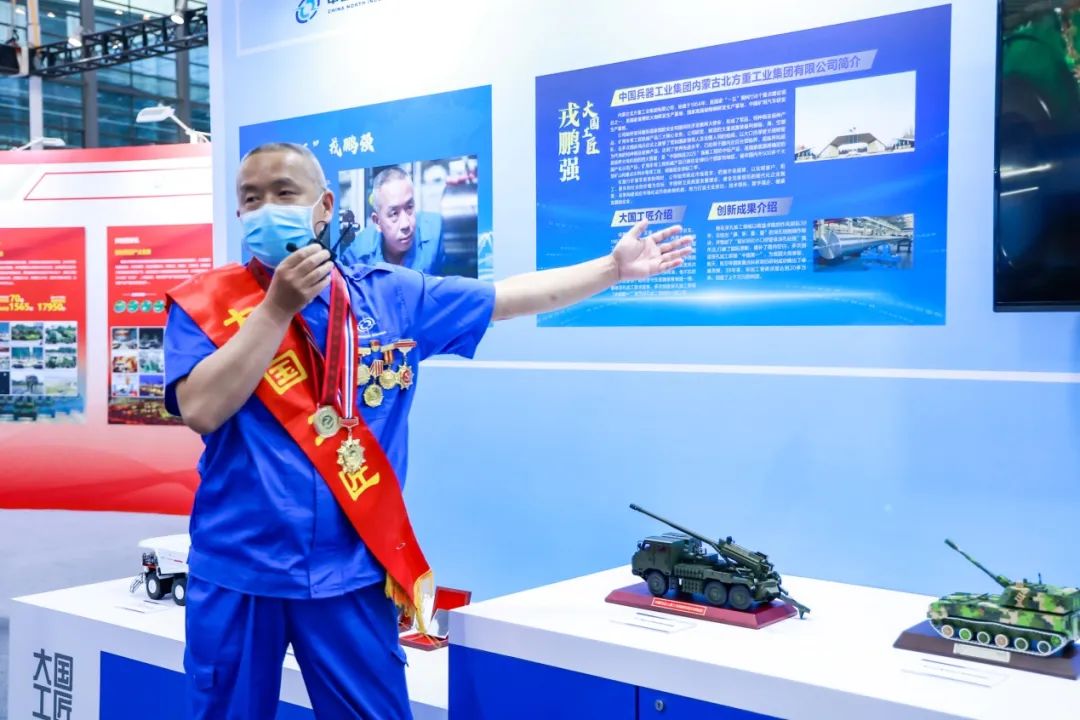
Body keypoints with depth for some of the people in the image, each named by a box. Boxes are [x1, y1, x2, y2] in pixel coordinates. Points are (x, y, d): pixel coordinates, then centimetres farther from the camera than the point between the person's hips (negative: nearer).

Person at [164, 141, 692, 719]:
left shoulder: (389, 296, 4)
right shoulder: (204, 303, -1)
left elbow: (511, 296, 9)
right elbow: (202, 411, -15)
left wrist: (614, 267, 9)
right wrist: (278, 306, -15)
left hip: (350, 570, 1)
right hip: (236, 570, 0)